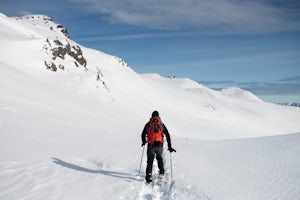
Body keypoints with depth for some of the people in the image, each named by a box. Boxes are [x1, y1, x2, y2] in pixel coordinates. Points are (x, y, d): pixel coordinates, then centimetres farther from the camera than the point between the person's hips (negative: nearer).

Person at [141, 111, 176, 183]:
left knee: (150, 161, 4)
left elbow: (143, 134, 0)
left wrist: (144, 142, 19)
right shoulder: (161, 124, 11)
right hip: (160, 145, 2)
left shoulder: (149, 124, 6)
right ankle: (162, 172, 23)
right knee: (159, 158, 26)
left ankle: (149, 177, -6)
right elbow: (167, 135, 9)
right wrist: (169, 146, 13)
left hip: (151, 145, -2)